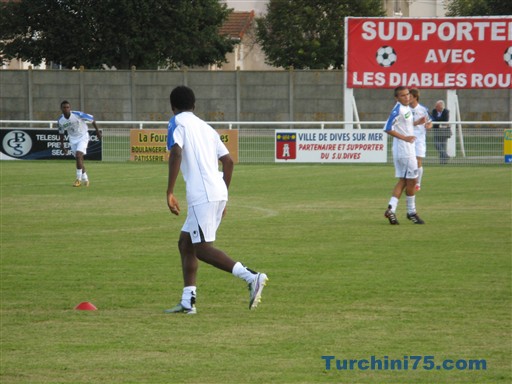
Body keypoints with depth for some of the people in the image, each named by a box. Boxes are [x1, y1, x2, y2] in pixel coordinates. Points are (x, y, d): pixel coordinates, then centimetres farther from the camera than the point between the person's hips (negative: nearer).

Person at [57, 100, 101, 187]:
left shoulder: (78, 115, -23)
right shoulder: (60, 121, -9)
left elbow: (92, 119, -10)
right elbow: (61, 132, 10)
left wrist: (97, 131, -5)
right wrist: (62, 145, 10)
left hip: (83, 137, -5)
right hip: (73, 139, 5)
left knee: (78, 155, -21)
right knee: (79, 160, 7)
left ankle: (79, 179, -15)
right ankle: (85, 179, 24)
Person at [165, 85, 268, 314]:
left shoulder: (178, 122, 1)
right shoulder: (206, 128, 23)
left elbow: (176, 153, -15)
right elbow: (228, 161, 20)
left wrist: (169, 192, -15)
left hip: (202, 195, -8)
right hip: (218, 193, 8)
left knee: (202, 248, -8)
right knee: (185, 243, 15)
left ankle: (251, 278, -20)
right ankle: (188, 302, 10)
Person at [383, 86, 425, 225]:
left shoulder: (407, 108, 11)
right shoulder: (398, 110, -17)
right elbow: (388, 128, -23)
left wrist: (417, 122, 12)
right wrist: (404, 138, -23)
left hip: (408, 149, 9)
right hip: (405, 150, -9)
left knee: (403, 181, 8)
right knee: (411, 180, 1)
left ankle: (391, 208, -1)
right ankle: (411, 212, 12)